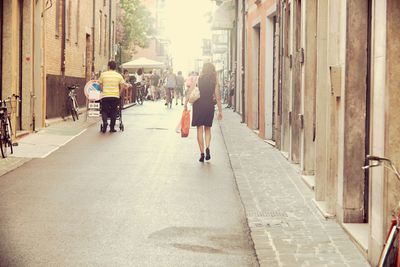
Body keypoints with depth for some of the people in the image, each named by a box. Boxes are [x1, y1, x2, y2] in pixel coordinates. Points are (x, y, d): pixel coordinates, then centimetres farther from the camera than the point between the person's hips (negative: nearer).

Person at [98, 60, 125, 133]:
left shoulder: (103, 74, 1)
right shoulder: (119, 75, 4)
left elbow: (100, 85, 7)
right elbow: (122, 86, 3)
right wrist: (119, 93, 14)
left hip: (105, 96, -1)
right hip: (115, 96, 1)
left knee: (104, 111, 10)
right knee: (113, 112, 9)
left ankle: (105, 121, -17)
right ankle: (112, 128, 7)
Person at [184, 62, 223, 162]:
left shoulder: (197, 80, -1)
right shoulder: (215, 82, 2)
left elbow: (189, 93, -5)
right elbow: (217, 98, 1)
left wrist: (185, 104, 3)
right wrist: (220, 111, 6)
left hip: (198, 106, -1)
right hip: (209, 106, 1)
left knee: (200, 129, 5)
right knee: (207, 129, 16)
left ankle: (202, 153, 2)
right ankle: (207, 147, -8)